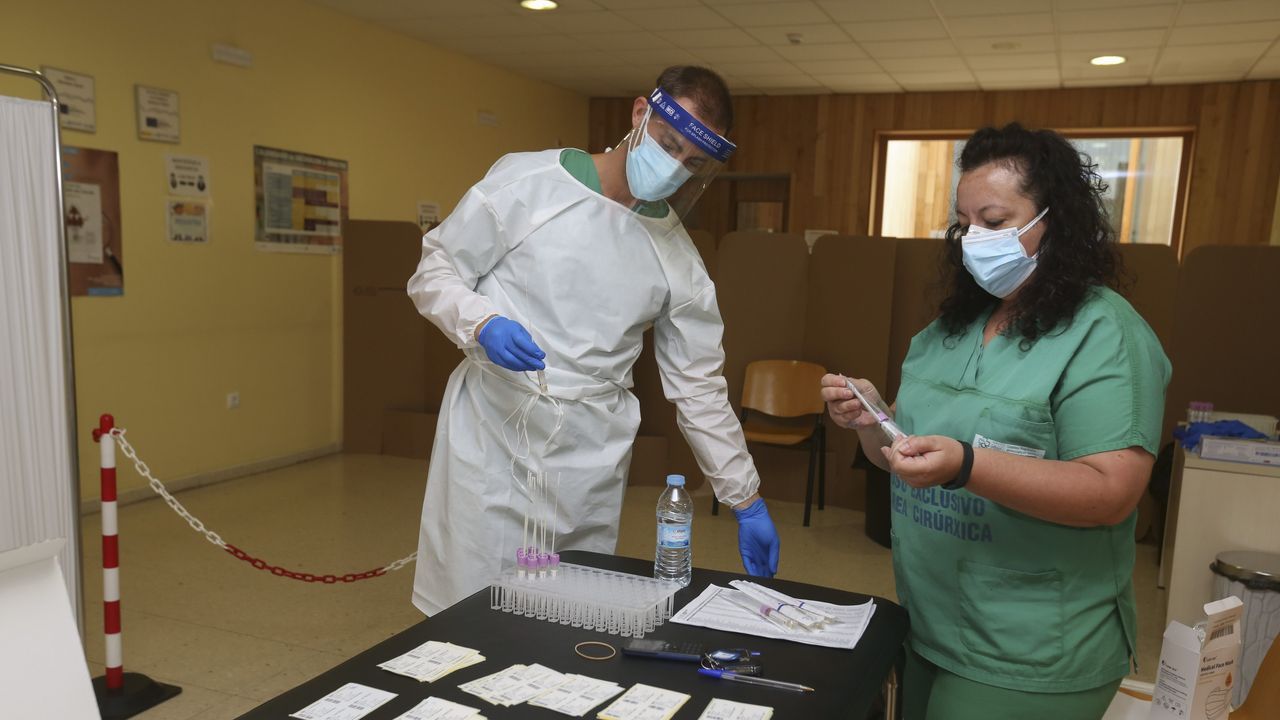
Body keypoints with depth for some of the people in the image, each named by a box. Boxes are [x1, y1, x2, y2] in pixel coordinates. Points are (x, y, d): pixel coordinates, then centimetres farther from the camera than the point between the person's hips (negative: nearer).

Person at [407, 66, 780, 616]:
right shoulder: (527, 182, -4)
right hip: (491, 434, -2)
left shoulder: (680, 262, 5)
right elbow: (434, 272, 2)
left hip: (591, 461, 3)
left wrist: (747, 502, 11)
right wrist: (482, 324, -19)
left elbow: (699, 388, 10)